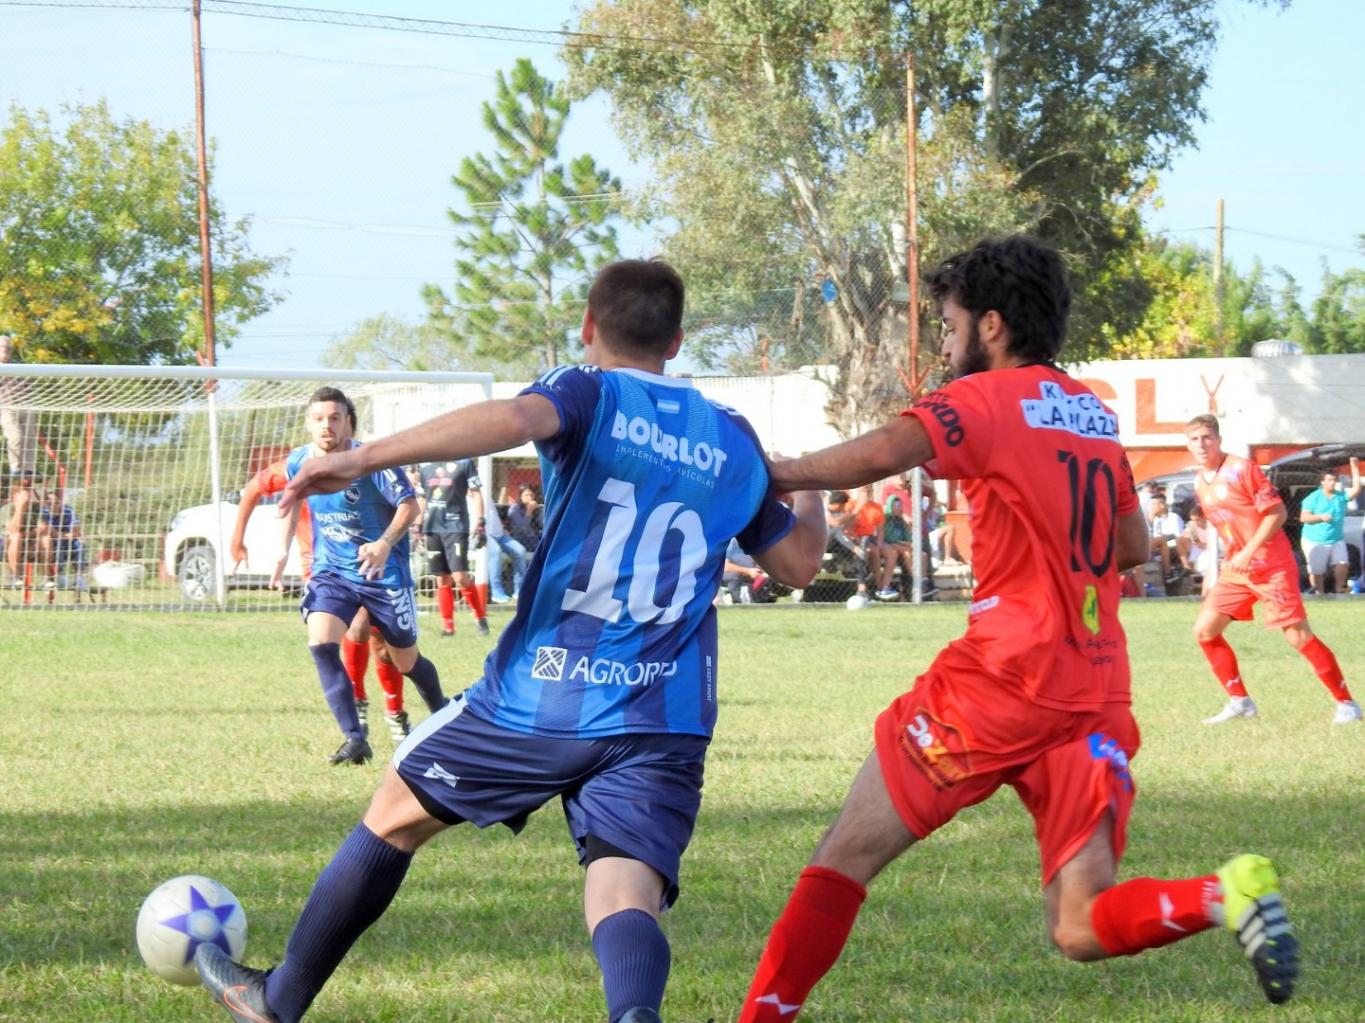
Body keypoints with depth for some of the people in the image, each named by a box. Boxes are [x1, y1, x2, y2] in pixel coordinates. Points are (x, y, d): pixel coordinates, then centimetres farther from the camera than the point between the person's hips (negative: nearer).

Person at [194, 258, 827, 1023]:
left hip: (539, 700, -2)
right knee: (627, 897, -10)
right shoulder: (733, 441, 13)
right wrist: (810, 494, 43)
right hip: (665, 722, 2)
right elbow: (800, 562, 21)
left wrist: (363, 459, -26)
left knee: (395, 815, 20)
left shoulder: (591, 395, -1)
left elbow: (514, 418, -24)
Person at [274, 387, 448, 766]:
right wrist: (284, 550, 12)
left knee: (406, 662, 10)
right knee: (321, 643, -23)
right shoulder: (298, 462, -5)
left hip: (384, 574, -3)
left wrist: (385, 544, -32)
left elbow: (409, 504, -17)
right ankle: (354, 738, -20)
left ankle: (442, 711, 42)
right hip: (331, 573, 3)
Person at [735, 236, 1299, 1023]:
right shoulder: (1096, 414, 17)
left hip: (1003, 679, -6)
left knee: (847, 856, 5)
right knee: (1084, 928, 2)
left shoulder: (990, 399, -5)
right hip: (1097, 693, 6)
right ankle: (1228, 897, -21)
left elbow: (887, 452, -23)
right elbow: (1134, 545, 25)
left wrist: (770, 476, -13)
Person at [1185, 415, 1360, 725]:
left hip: (1271, 567, -7)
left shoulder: (1241, 469, -14)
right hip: (1236, 569, 7)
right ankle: (1239, 701, 9)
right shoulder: (1200, 481, 8)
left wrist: (1248, 552, -20)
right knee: (1204, 630, -1)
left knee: (1299, 636, -8)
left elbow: (1277, 512, -15)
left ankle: (1345, 703, 3)